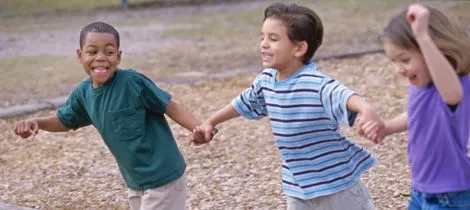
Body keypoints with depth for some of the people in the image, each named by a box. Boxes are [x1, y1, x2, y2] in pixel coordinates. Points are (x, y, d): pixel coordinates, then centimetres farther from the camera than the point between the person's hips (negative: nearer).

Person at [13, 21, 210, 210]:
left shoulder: (132, 82, -21)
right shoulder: (83, 93, -1)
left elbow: (170, 106, -15)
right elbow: (64, 120, 17)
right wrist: (36, 122, -2)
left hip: (162, 178, -7)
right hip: (136, 183, 7)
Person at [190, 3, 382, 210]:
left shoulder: (316, 84, -26)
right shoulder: (266, 81, -1)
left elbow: (343, 95, -47)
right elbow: (244, 103, 20)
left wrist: (366, 109, -69)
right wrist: (210, 122, 28)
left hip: (336, 182, -7)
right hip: (298, 185, 7)